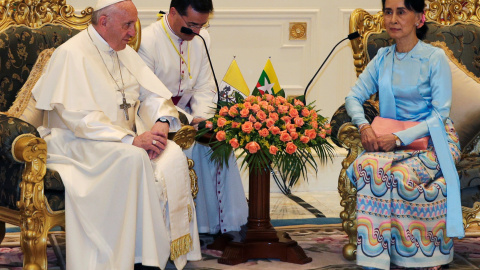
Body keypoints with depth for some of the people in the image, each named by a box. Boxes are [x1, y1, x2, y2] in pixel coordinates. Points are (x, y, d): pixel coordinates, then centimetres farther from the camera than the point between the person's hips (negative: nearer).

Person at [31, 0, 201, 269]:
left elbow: (153, 94, 11)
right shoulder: (72, 54, -13)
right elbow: (80, 117, -22)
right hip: (77, 143, -7)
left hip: (124, 138, 7)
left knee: (173, 155, -20)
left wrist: (161, 123, -13)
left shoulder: (125, 52, 13)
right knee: (131, 158, -35)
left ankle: (172, 247, -15)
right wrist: (132, 139, -29)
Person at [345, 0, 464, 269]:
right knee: (366, 165, -28)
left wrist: (399, 138, -22)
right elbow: (354, 96, 9)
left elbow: (440, 115, -12)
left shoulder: (435, 58, -7)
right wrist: (364, 126, -12)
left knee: (401, 174, -33)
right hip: (392, 140, 4)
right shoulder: (383, 58, 8)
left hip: (433, 140, -4)